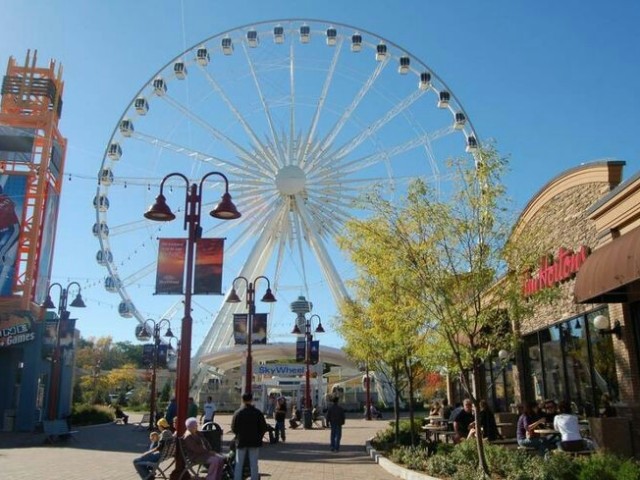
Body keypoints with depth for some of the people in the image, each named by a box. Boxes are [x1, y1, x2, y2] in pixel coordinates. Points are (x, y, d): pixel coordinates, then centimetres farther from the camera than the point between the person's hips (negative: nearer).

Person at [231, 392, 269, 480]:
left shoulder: (237, 413, -7)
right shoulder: (257, 413, -6)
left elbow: (233, 428, -3)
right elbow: (264, 428, -4)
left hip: (241, 441, 0)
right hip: (254, 442, 0)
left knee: (239, 465, 9)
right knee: (254, 464, 8)